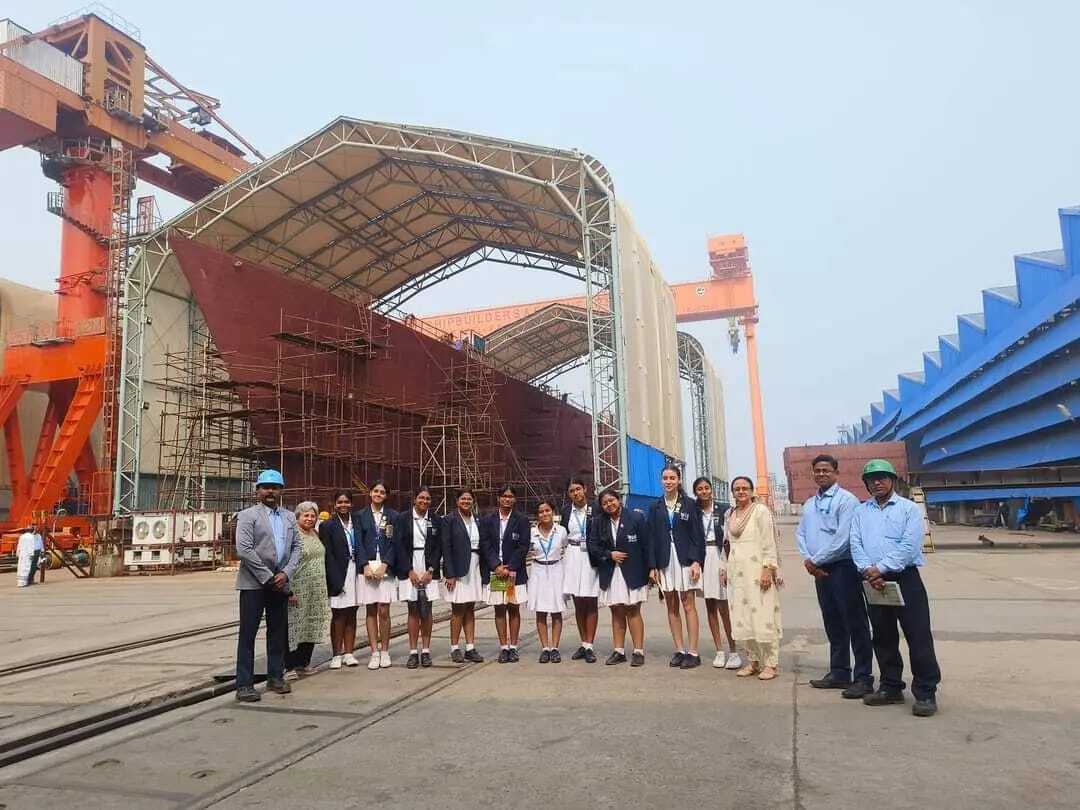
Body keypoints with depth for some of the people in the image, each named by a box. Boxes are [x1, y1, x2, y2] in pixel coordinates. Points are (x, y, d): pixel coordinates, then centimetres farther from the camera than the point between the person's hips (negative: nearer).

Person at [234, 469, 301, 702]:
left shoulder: (289, 517, 14)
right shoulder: (248, 515, -3)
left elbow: (296, 547, 10)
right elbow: (243, 550, -13)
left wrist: (285, 573, -6)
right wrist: (267, 577, -13)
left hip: (280, 583, 5)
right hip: (254, 583, -5)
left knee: (278, 633, 11)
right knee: (248, 634, -1)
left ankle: (275, 677, 22)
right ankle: (244, 685, 5)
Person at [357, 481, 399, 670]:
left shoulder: (393, 516, 7)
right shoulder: (360, 516, 7)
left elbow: (394, 543, 2)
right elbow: (359, 543, 3)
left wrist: (385, 565, -9)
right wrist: (365, 566, -8)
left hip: (386, 568, -1)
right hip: (366, 568, 1)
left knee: (383, 611, -3)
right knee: (371, 611, 3)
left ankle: (384, 651, 8)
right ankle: (374, 653, 9)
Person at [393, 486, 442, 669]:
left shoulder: (436, 520, 5)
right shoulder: (402, 518, 1)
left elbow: (438, 547, 4)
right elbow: (399, 546, -2)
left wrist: (430, 571, -5)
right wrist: (410, 571, -8)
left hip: (429, 571, 1)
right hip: (409, 570, -1)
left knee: (426, 611, 3)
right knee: (413, 611, 2)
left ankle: (426, 651, 10)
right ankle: (413, 652, 7)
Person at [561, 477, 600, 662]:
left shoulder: (596, 509, -4)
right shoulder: (566, 511, 7)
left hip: (591, 557, -3)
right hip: (572, 557, 4)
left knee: (590, 602, 0)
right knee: (578, 603, 8)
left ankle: (589, 647, 4)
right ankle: (583, 645, 17)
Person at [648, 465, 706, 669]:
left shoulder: (689, 504, 1)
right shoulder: (655, 508, 8)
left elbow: (697, 535, -1)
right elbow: (652, 537, 7)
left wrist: (696, 562, -10)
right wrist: (653, 566, 2)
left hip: (685, 559, -3)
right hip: (665, 561, 3)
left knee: (688, 606, -3)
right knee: (671, 607, 6)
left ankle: (693, 652, 1)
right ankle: (680, 650, 14)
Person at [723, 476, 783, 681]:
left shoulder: (760, 510, -4)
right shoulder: (729, 514, 14)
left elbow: (769, 543, -8)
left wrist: (768, 569, -15)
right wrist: (725, 569, 15)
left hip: (757, 571, -6)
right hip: (737, 572, 6)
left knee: (763, 616, -6)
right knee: (742, 618, 6)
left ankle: (771, 663, 3)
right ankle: (752, 661, 15)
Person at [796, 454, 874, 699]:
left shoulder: (846, 500, -10)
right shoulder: (809, 504, 15)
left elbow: (843, 538, -18)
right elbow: (800, 533, 13)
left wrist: (816, 560, -12)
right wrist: (808, 560, -5)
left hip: (844, 568, -7)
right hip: (820, 571, 8)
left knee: (855, 624, -2)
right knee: (833, 624, 14)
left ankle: (863, 678, 4)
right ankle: (839, 673, 24)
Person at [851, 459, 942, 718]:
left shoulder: (909, 509, -1)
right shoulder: (861, 512, 11)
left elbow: (909, 546, -12)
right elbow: (856, 545, 1)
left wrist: (880, 569, -16)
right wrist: (868, 571, -15)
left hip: (905, 579, -4)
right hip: (874, 582, 4)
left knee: (918, 636, -4)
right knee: (883, 637, 13)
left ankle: (925, 693, 4)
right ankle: (891, 687, 25)